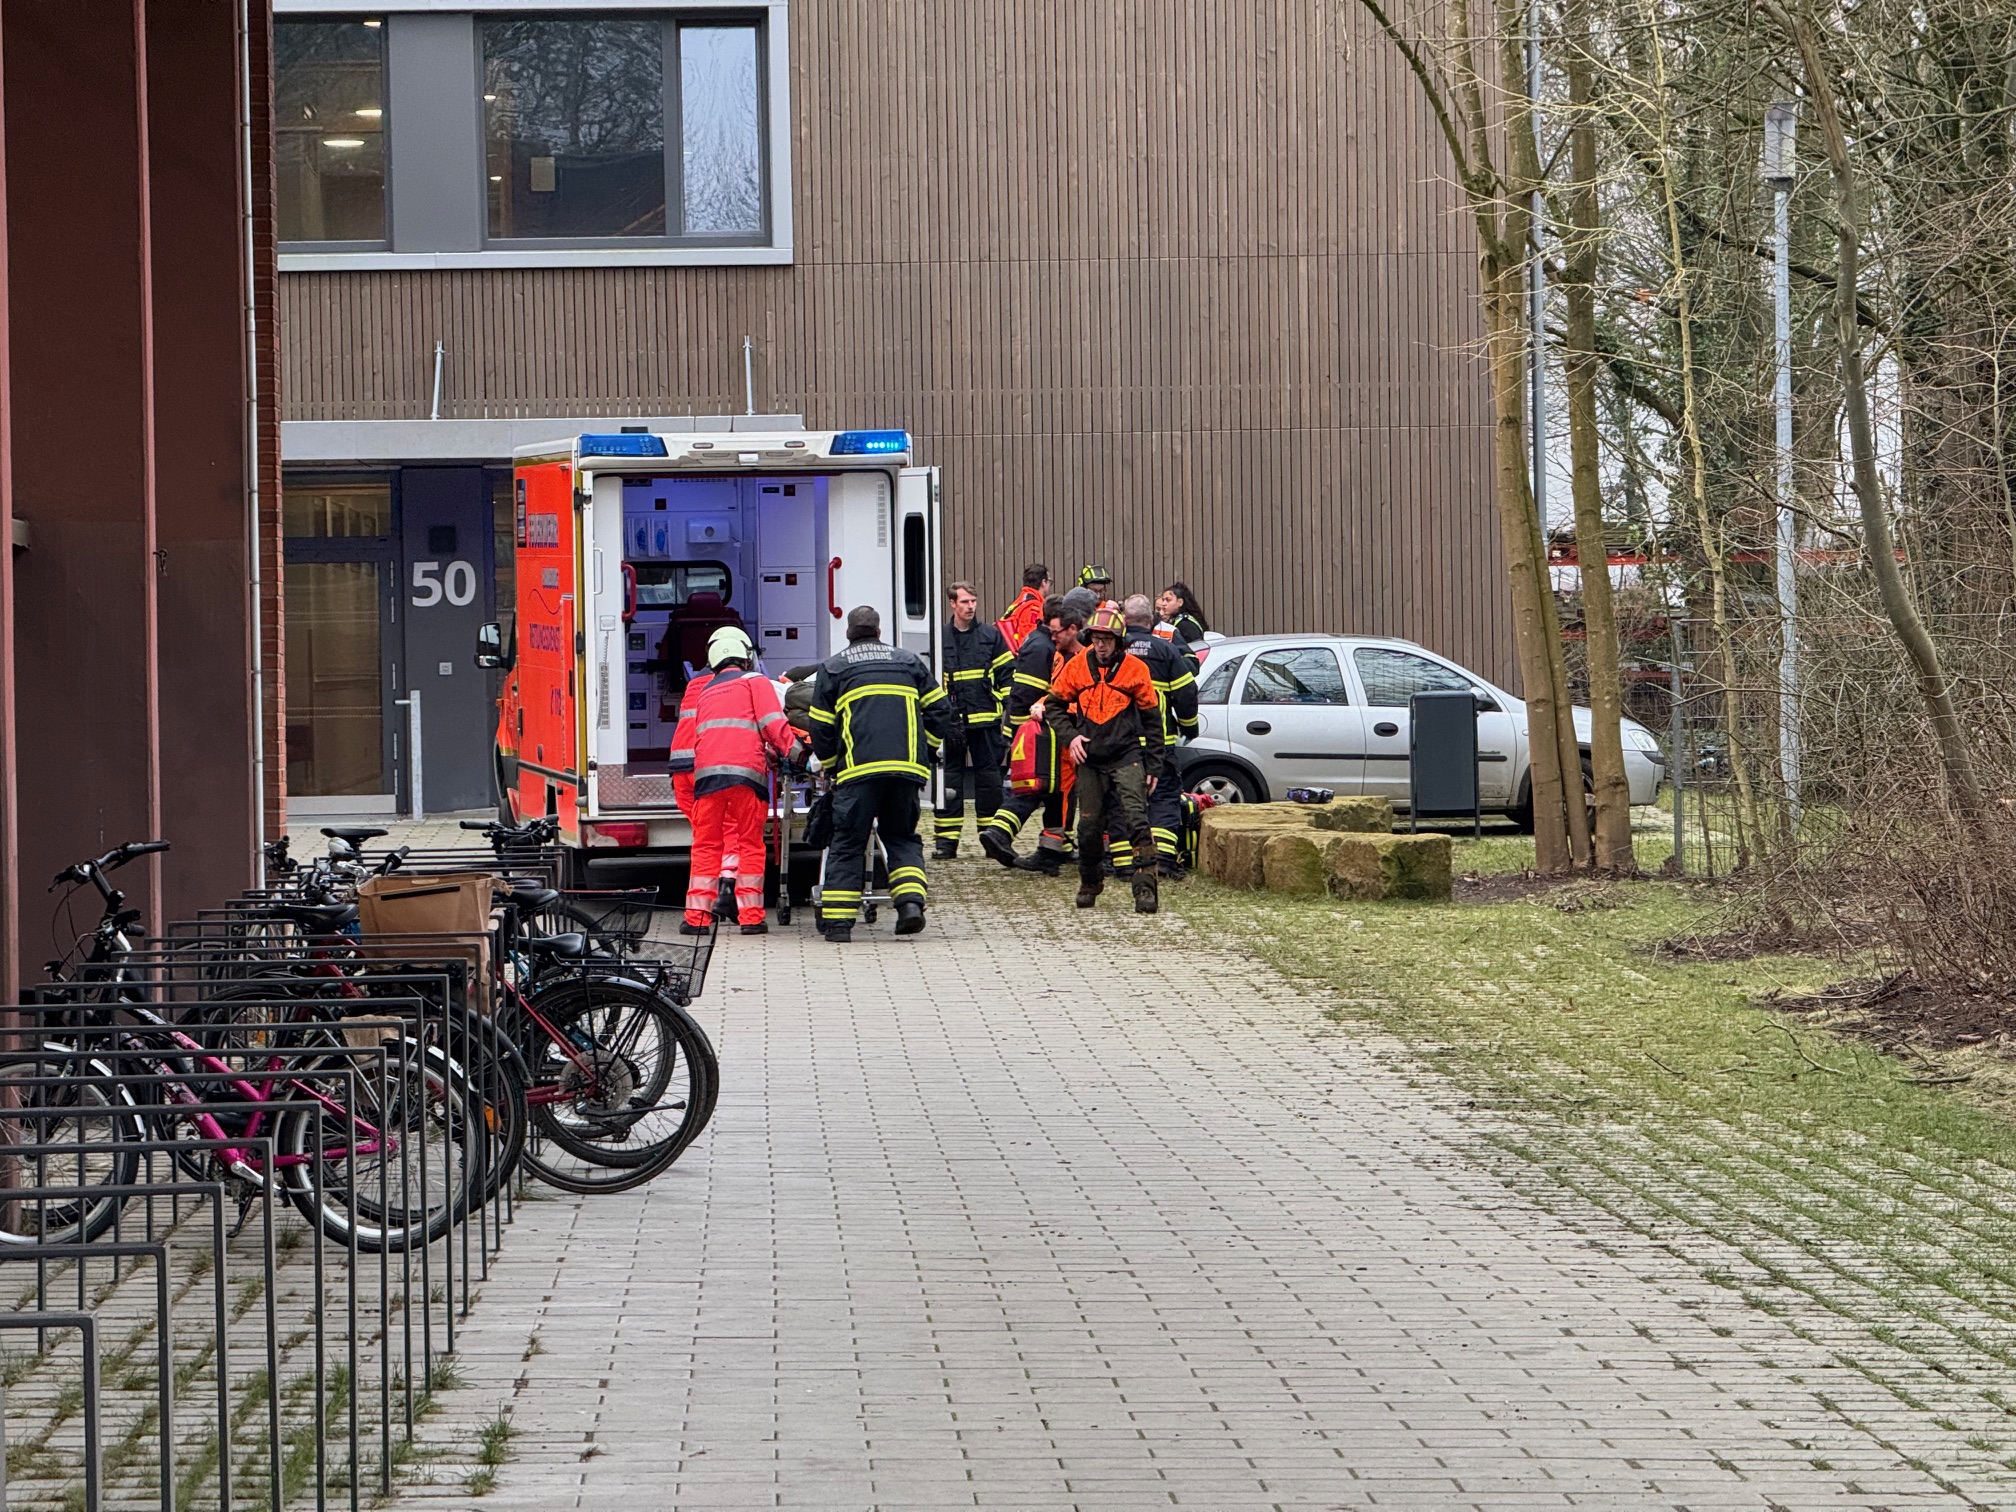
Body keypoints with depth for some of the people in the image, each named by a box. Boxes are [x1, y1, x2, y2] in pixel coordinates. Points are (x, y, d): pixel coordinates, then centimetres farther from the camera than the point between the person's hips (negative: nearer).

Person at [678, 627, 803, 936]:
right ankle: (750, 916, -2)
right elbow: (773, 724, -2)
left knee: (706, 845, 5)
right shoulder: (754, 682, 12)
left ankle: (696, 916, 0)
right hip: (745, 772, -4)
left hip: (706, 773, 4)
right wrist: (796, 753, -1)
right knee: (749, 844, 1)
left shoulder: (704, 691, 28)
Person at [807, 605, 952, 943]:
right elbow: (939, 710, 15)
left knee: (847, 842, 4)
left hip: (858, 769, -2)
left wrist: (830, 765, 24)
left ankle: (838, 921, -1)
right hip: (907, 767, 2)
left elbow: (821, 728, 12)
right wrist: (925, 751, 25)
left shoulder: (832, 668, 14)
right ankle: (911, 901, -6)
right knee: (902, 838, 15)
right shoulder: (909, 662, 19)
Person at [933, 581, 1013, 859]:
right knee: (950, 778, 1)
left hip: (985, 719, 0)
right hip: (950, 720, 0)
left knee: (989, 776, 3)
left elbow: (1006, 674, 10)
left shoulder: (991, 635, 8)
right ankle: (947, 840, 4)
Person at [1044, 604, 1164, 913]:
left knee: (1136, 818, -17)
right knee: (1089, 825, 5)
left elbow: (1152, 720, 4)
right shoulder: (1077, 667, 2)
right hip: (1089, 760, 3)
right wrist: (1070, 735, -4)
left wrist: (1153, 766, 1)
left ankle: (1145, 888, -19)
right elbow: (1054, 705, 14)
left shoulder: (1135, 669, -2)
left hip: (1126, 757, -3)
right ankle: (1089, 884, 27)